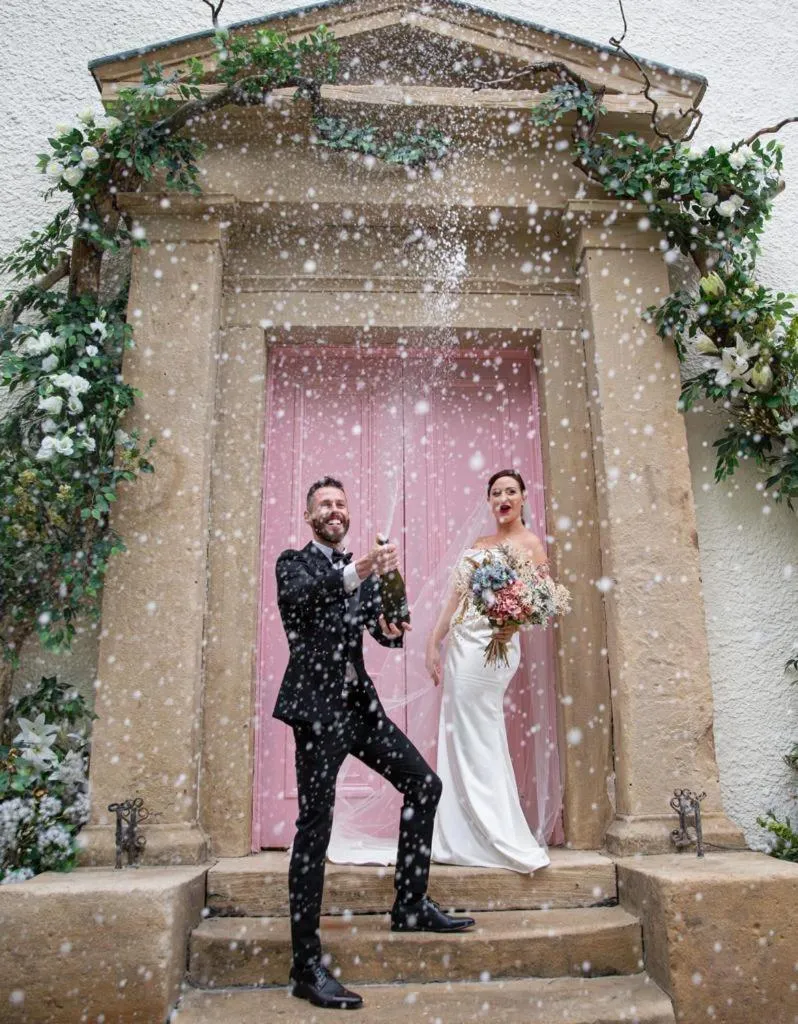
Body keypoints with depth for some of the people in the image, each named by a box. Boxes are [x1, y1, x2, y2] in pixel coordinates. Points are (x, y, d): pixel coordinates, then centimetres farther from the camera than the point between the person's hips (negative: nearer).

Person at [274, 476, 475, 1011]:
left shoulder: (364, 569, 17)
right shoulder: (294, 562, 1)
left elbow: (382, 628, 9)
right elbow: (295, 598, -21)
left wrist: (392, 629, -15)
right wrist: (354, 573, -36)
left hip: (360, 701, 7)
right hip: (318, 704, -6)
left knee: (425, 784, 8)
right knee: (315, 825, -7)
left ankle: (411, 906, 22)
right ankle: (308, 966, 1)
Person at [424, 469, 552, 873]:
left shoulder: (530, 543, 0)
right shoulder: (477, 545, 19)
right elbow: (456, 596, 16)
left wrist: (515, 621, -26)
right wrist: (433, 643, 11)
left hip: (491, 646, -7)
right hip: (460, 646, 7)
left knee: (478, 740, -7)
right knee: (457, 739, 8)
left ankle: (500, 840, 4)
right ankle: (463, 839, 17)